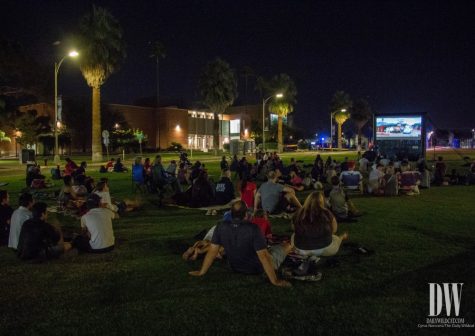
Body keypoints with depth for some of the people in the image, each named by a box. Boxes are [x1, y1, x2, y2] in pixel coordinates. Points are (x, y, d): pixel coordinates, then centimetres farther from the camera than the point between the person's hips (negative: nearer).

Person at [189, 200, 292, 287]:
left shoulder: (221, 227, -21)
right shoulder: (253, 229, -33)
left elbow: (212, 251, -14)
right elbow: (264, 257, -31)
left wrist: (202, 272, -2)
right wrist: (275, 280, -24)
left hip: (235, 267, 5)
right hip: (258, 269, -4)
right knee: (288, 245, 15)